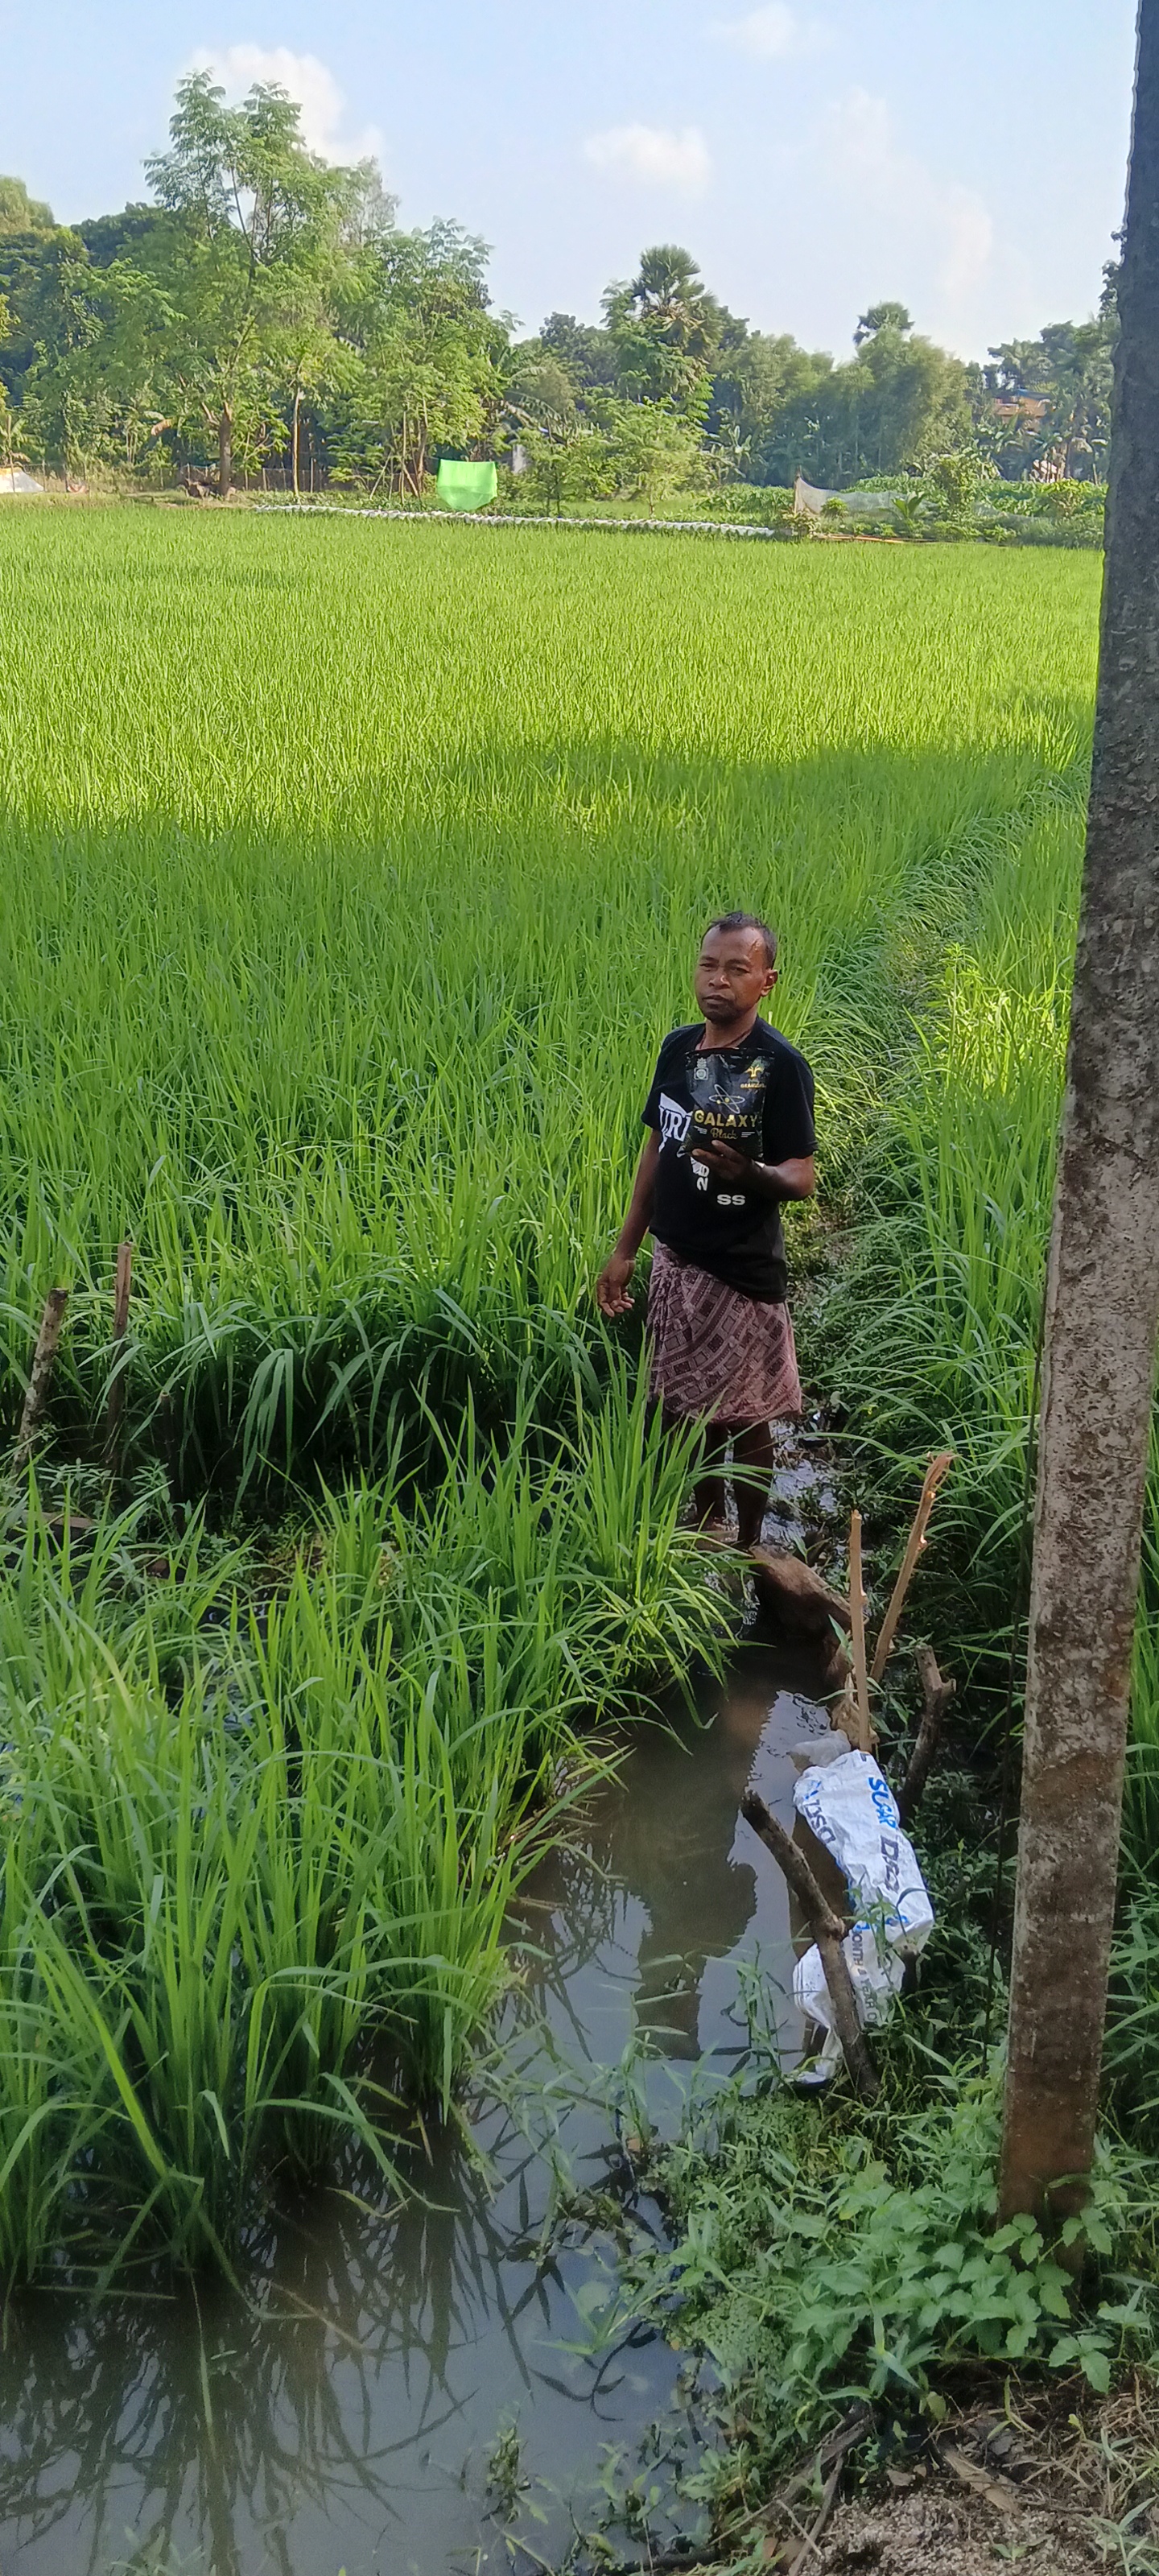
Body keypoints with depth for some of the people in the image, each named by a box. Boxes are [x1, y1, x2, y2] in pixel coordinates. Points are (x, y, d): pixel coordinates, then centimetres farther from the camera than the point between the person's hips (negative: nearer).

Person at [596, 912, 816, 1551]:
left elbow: (802, 1178, -15)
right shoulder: (678, 1048, 3)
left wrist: (748, 1172, -37)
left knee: (744, 1421, 5)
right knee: (689, 1408, 16)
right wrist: (625, 1249, 12)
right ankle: (704, 1535, 34)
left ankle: (746, 1552, 22)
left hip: (744, 1270, -6)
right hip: (676, 1260, 6)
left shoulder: (779, 1065, -15)